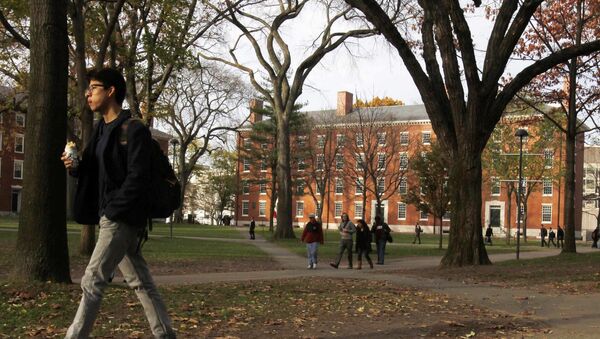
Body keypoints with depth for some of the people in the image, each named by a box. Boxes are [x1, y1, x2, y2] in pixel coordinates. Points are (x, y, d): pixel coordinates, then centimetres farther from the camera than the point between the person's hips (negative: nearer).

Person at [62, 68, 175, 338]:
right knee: (140, 282, 12)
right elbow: (94, 173, 20)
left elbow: (137, 177, -18)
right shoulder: (101, 129, 15)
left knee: (92, 282, -10)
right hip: (112, 217, 9)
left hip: (122, 218, -9)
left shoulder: (134, 130, -11)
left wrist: (112, 212, -20)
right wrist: (75, 168, -1)